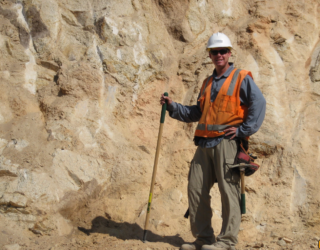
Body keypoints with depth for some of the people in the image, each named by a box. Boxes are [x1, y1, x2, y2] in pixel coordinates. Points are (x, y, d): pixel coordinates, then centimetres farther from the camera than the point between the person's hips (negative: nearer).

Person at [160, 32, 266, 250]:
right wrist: (173, 106, 17)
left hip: (226, 142, -7)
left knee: (228, 191, -6)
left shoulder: (241, 78, 2)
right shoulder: (207, 83, 23)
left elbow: (258, 103, -8)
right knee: (196, 189, 4)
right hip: (204, 143, 7)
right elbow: (197, 113, 27)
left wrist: (243, 130, -12)